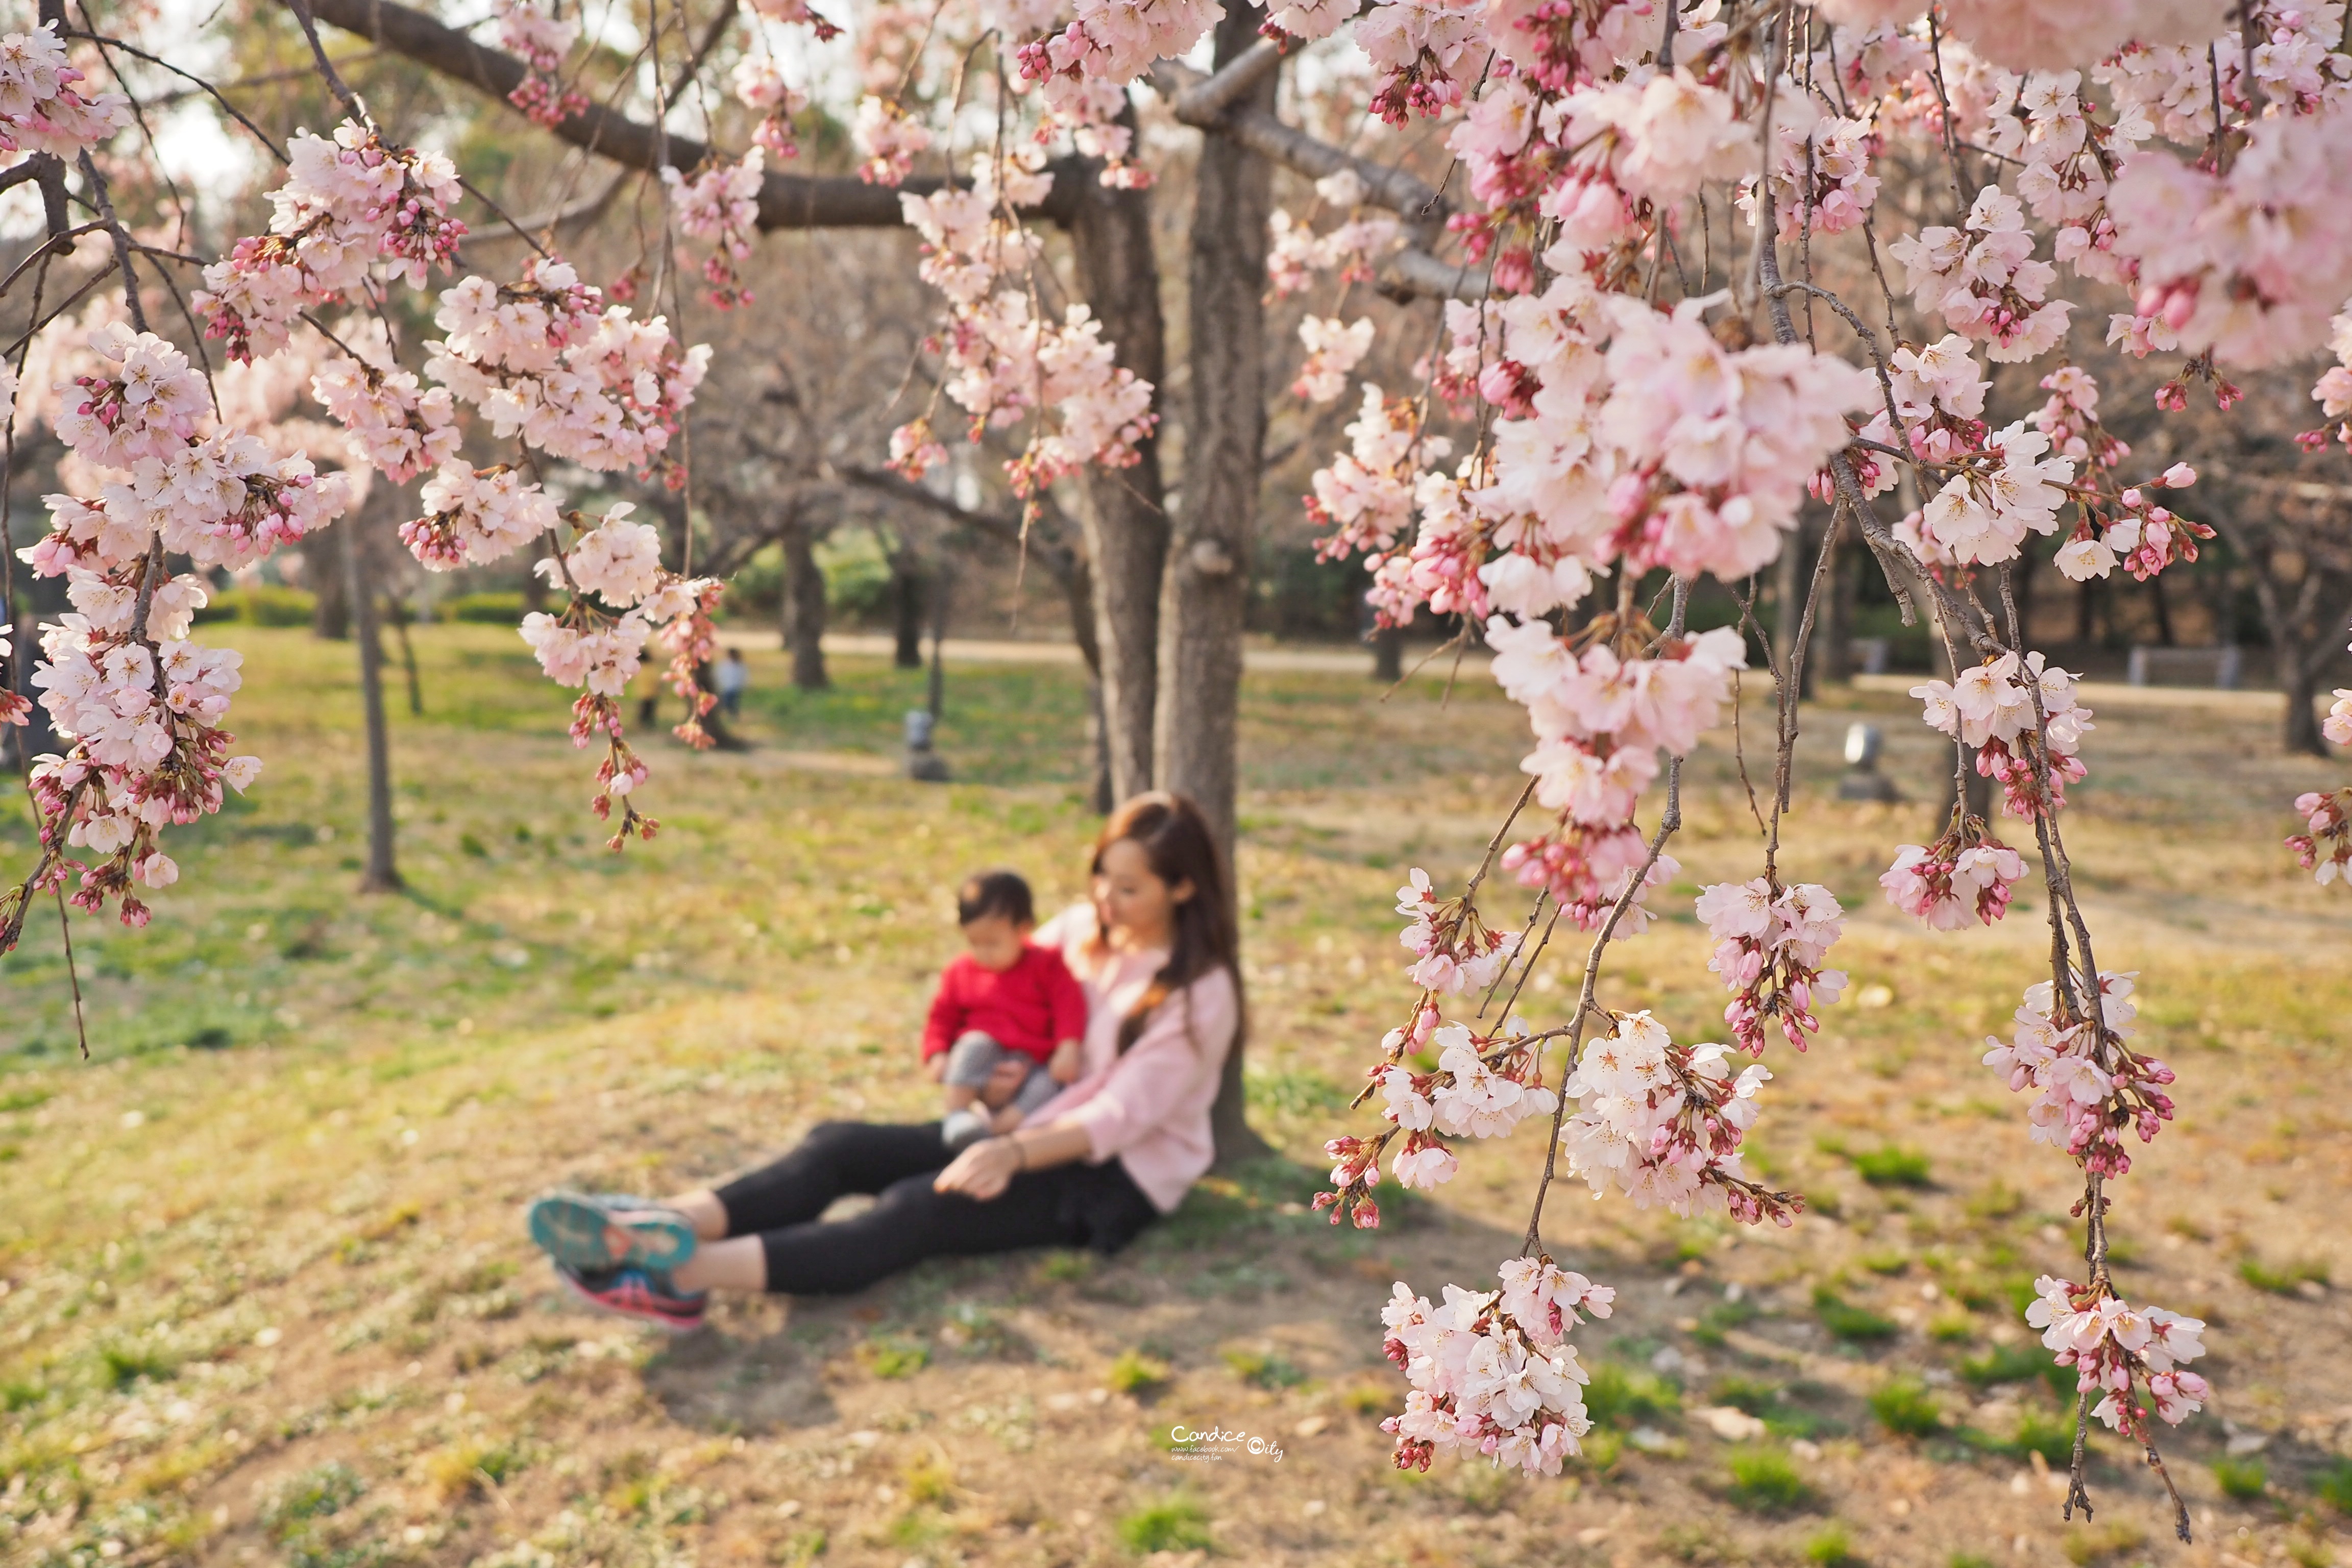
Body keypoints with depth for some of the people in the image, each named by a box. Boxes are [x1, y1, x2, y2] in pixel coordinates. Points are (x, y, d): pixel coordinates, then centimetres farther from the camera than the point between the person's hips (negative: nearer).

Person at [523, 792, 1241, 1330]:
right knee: (838, 1146, -17)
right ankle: (647, 1230, -39)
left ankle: (685, 1276, -49)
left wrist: (1016, 1153, -35)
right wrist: (989, 1076, -8)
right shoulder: (1079, 929, 6)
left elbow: (1119, 1116, -21)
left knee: (916, 1208, -32)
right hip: (1023, 1132, 7)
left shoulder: (1199, 992, -12)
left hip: (1116, 1177, -7)